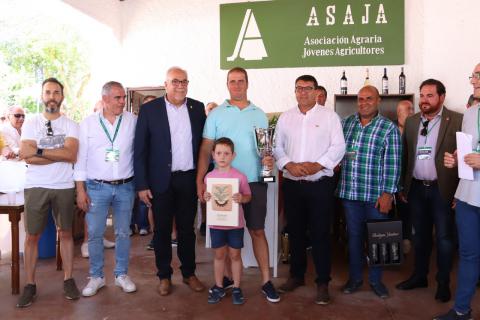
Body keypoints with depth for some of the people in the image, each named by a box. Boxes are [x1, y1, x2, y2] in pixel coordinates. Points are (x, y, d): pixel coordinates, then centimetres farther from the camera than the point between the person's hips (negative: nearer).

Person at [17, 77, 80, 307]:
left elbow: (72, 155, -13)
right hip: (36, 187, 0)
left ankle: (68, 280, 21)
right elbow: (27, 156, -10)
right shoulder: (30, 124, 3)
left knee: (65, 232, 10)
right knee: (32, 236, 5)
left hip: (64, 187, 0)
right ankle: (30, 285, 17)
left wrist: (39, 151, -12)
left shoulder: (70, 125, 2)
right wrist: (60, 154, -12)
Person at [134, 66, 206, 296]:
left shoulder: (198, 108, 4)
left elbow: (203, 144, 7)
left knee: (187, 228, 13)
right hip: (161, 180, -2)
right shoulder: (149, 109, -4)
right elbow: (140, 150, -4)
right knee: (162, 230, 10)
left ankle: (189, 273, 28)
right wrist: (142, 185, -9)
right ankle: (164, 276, 25)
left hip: (189, 179, 2)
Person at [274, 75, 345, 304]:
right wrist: (289, 165, -11)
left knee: (320, 233, 1)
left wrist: (317, 165, -17)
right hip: (292, 184, 3)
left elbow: (338, 147, -6)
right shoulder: (285, 118, 10)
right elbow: (277, 147, 7)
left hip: (320, 184, -3)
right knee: (295, 232, 13)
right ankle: (296, 275, 29)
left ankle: (323, 282, 14)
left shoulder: (329, 116, 1)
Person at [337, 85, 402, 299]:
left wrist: (387, 193, -11)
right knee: (353, 235, 13)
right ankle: (354, 277, 28)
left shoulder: (389, 128, -4)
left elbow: (392, 164, -7)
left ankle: (376, 280, 27)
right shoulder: (346, 123, 7)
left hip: (376, 194, -3)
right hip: (349, 192, 3)